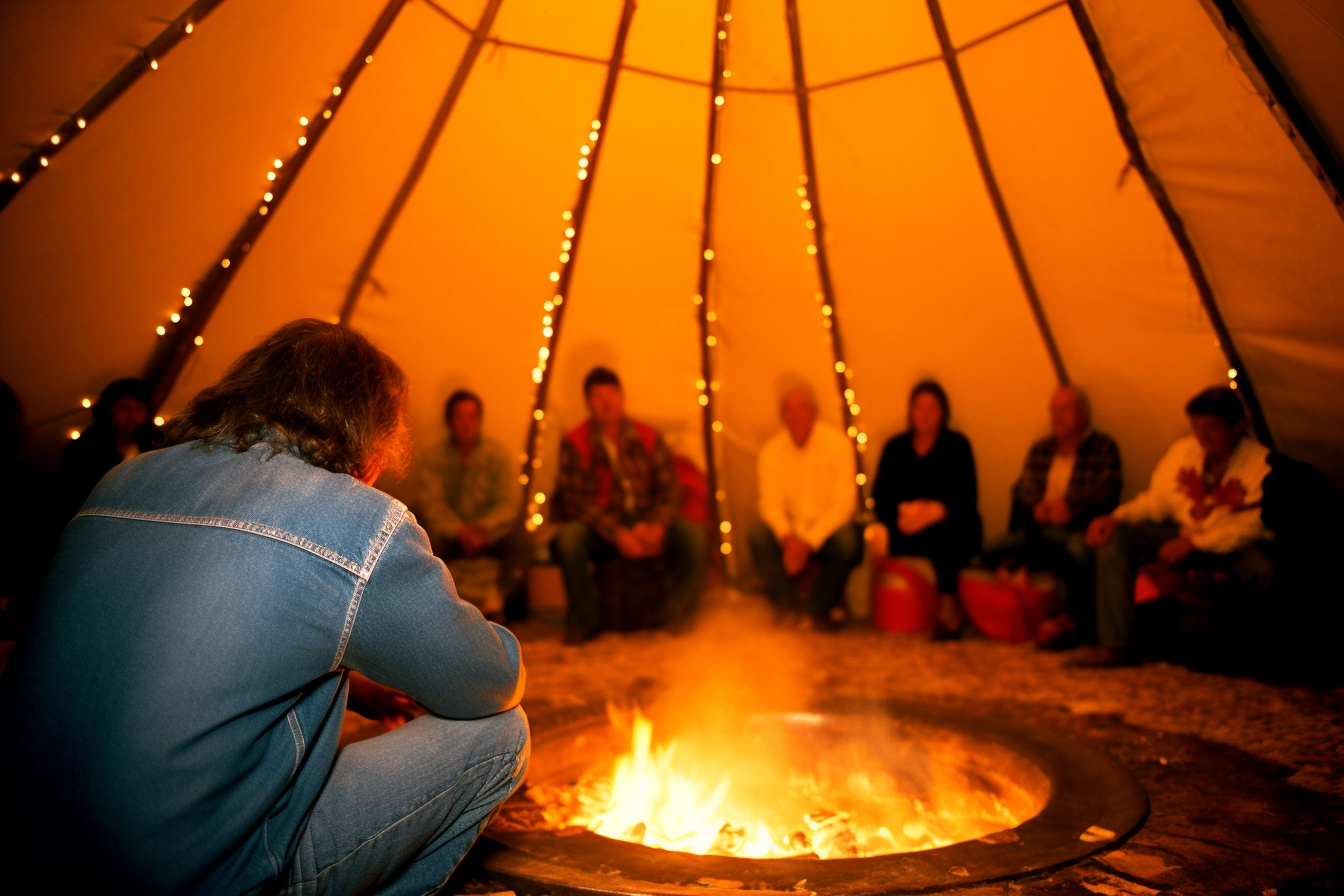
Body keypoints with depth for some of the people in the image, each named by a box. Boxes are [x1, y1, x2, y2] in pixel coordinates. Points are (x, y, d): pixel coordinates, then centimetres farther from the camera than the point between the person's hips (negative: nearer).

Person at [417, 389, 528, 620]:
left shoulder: (498, 454, 1)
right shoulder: (434, 457, 1)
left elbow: (508, 504, -7)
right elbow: (431, 504, -9)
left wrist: (482, 528, -24)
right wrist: (460, 530, -25)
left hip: (489, 532, 0)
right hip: (450, 534, 0)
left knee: (520, 539, -29)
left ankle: (495, 600, -23)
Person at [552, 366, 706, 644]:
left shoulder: (648, 437, 3)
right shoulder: (575, 442, -5)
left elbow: (668, 487, 0)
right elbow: (575, 499, -11)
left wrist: (656, 524, -20)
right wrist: (617, 534, -22)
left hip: (647, 525, 2)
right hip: (601, 529, -2)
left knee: (694, 535, -25)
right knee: (568, 538, -34)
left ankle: (675, 618, -6)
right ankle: (586, 620, -10)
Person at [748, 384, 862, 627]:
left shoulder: (838, 444, -10)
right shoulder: (770, 451, -3)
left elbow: (842, 504, -14)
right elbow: (770, 504, -6)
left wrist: (807, 543, -23)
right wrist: (787, 538, -27)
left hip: (828, 527, -1)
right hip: (790, 528, 2)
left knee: (847, 543, -34)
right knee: (758, 536, -27)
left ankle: (818, 610, -8)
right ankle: (788, 609, -13)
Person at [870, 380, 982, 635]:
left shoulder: (957, 445, 3)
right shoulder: (896, 446, 10)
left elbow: (966, 498, -5)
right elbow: (880, 496, 3)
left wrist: (934, 511, -23)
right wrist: (902, 510, -18)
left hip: (950, 528, -1)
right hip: (906, 524, 2)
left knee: (942, 534, -37)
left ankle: (947, 603, -26)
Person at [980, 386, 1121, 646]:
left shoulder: (1103, 447, 5)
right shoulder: (1039, 449, 20)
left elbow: (1107, 486, -10)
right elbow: (1023, 487, 8)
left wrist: (1070, 506, -26)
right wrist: (1037, 505, -16)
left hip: (1079, 528, -4)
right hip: (1038, 528, 5)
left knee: (1079, 549, -39)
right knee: (992, 552, -18)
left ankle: (1075, 620, -19)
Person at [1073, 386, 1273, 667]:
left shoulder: (1261, 463, -14)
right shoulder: (1183, 450, -1)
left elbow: (1251, 526, -18)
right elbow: (1155, 501, 5)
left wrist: (1192, 543, -24)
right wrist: (1115, 517, -12)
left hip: (1233, 547, -4)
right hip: (1184, 535, 4)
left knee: (1263, 568, -39)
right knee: (1115, 537, -17)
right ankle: (1117, 645, -20)